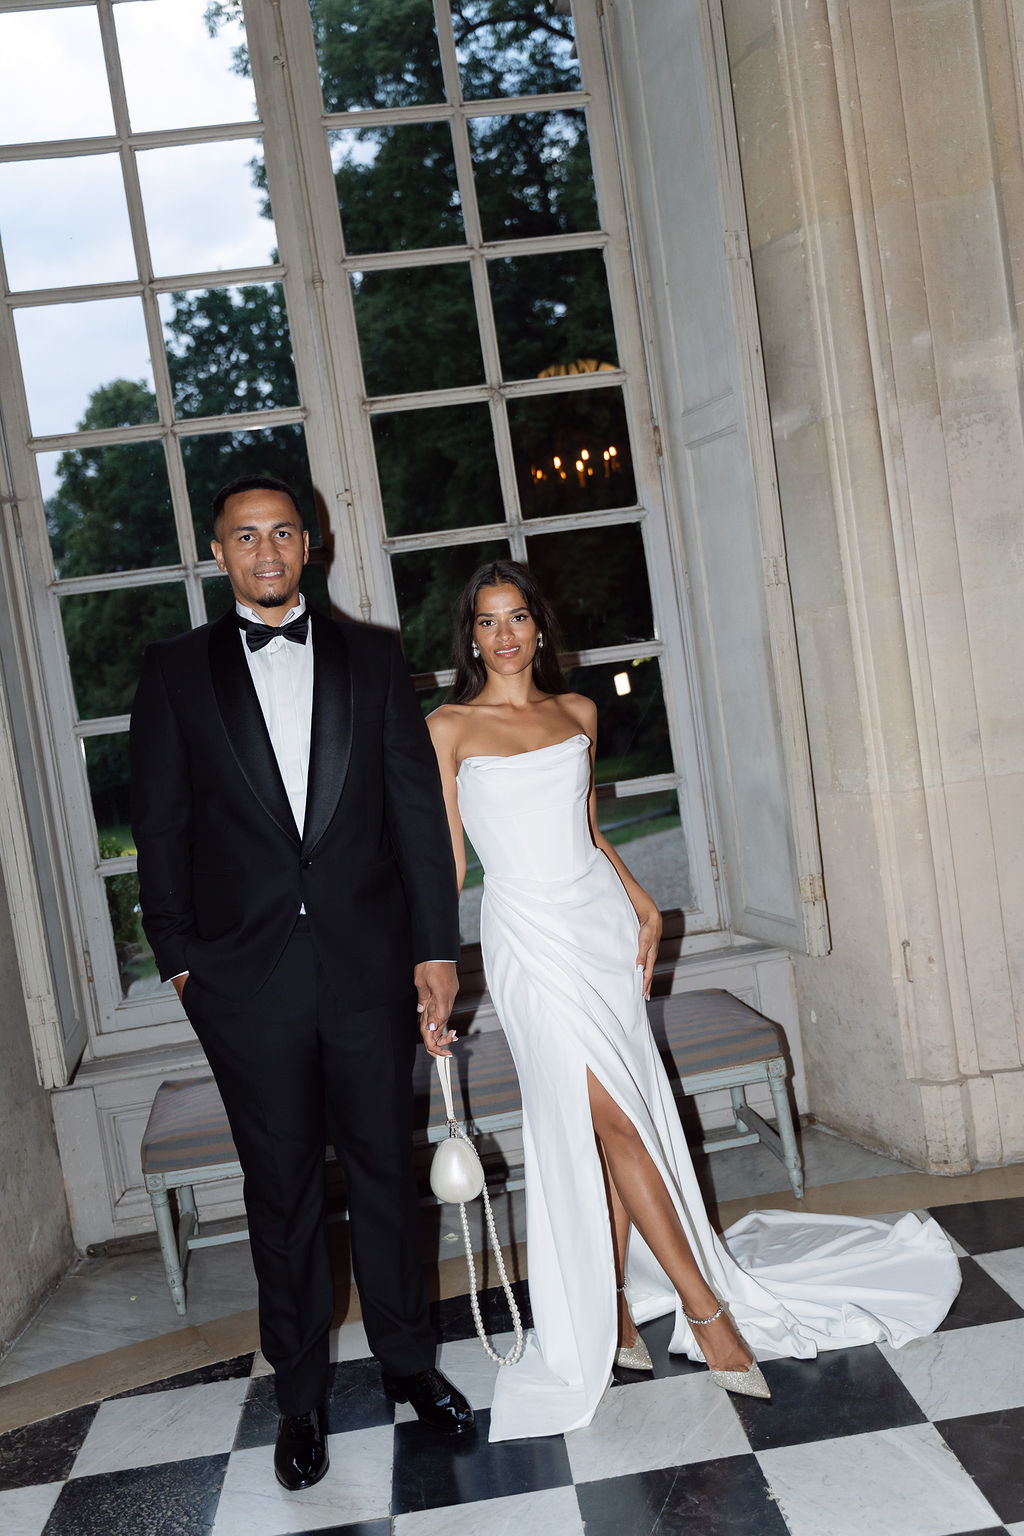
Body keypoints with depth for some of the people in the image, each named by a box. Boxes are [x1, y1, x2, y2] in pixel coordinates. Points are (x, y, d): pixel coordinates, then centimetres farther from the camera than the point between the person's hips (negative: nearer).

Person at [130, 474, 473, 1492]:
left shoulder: (369, 657, 6)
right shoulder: (175, 671, 4)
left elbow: (417, 806, 3)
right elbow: (161, 825, 4)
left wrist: (437, 946, -1)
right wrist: (179, 958, 0)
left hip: (370, 960, 1)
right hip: (247, 976, -1)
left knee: (385, 1168, 12)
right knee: (281, 1185, 11)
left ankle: (409, 1360, 32)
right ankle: (299, 1395, 27)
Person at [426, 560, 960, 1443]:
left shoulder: (577, 713, 12)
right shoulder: (450, 728, 0)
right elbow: (446, 857, -1)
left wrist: (640, 902, 6)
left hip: (600, 922, 4)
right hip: (530, 938, -4)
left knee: (604, 1127, 6)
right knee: (609, 1118, -8)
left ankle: (614, 1310, 18)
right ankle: (704, 1305, 1)